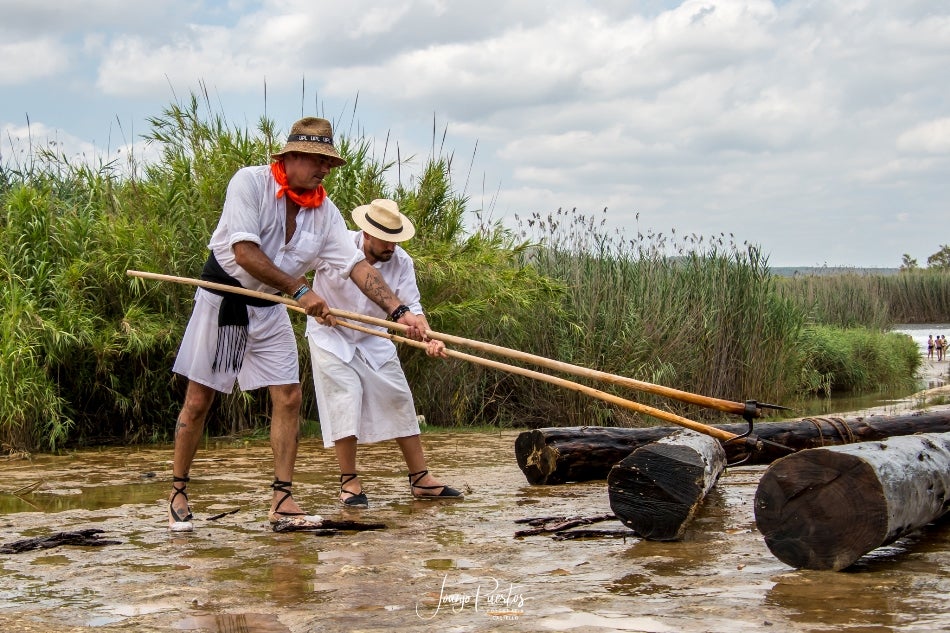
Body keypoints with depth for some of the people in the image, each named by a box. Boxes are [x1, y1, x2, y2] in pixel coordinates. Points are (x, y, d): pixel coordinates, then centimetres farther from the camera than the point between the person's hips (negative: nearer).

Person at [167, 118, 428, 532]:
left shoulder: (325, 211, -3)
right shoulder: (250, 182, -18)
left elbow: (356, 265, -9)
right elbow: (245, 253, -26)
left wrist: (399, 311, -20)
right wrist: (299, 291, -26)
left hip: (270, 308, 5)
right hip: (222, 297, -5)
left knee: (289, 397, -2)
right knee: (198, 401, -1)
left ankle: (282, 499, 4)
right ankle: (178, 494, 12)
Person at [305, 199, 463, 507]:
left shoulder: (401, 262, -12)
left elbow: (411, 306, -17)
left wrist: (429, 339, -35)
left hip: (373, 340, 4)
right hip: (330, 335, -4)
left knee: (399, 400, 2)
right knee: (344, 401, -14)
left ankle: (420, 478, 9)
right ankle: (349, 481, -3)